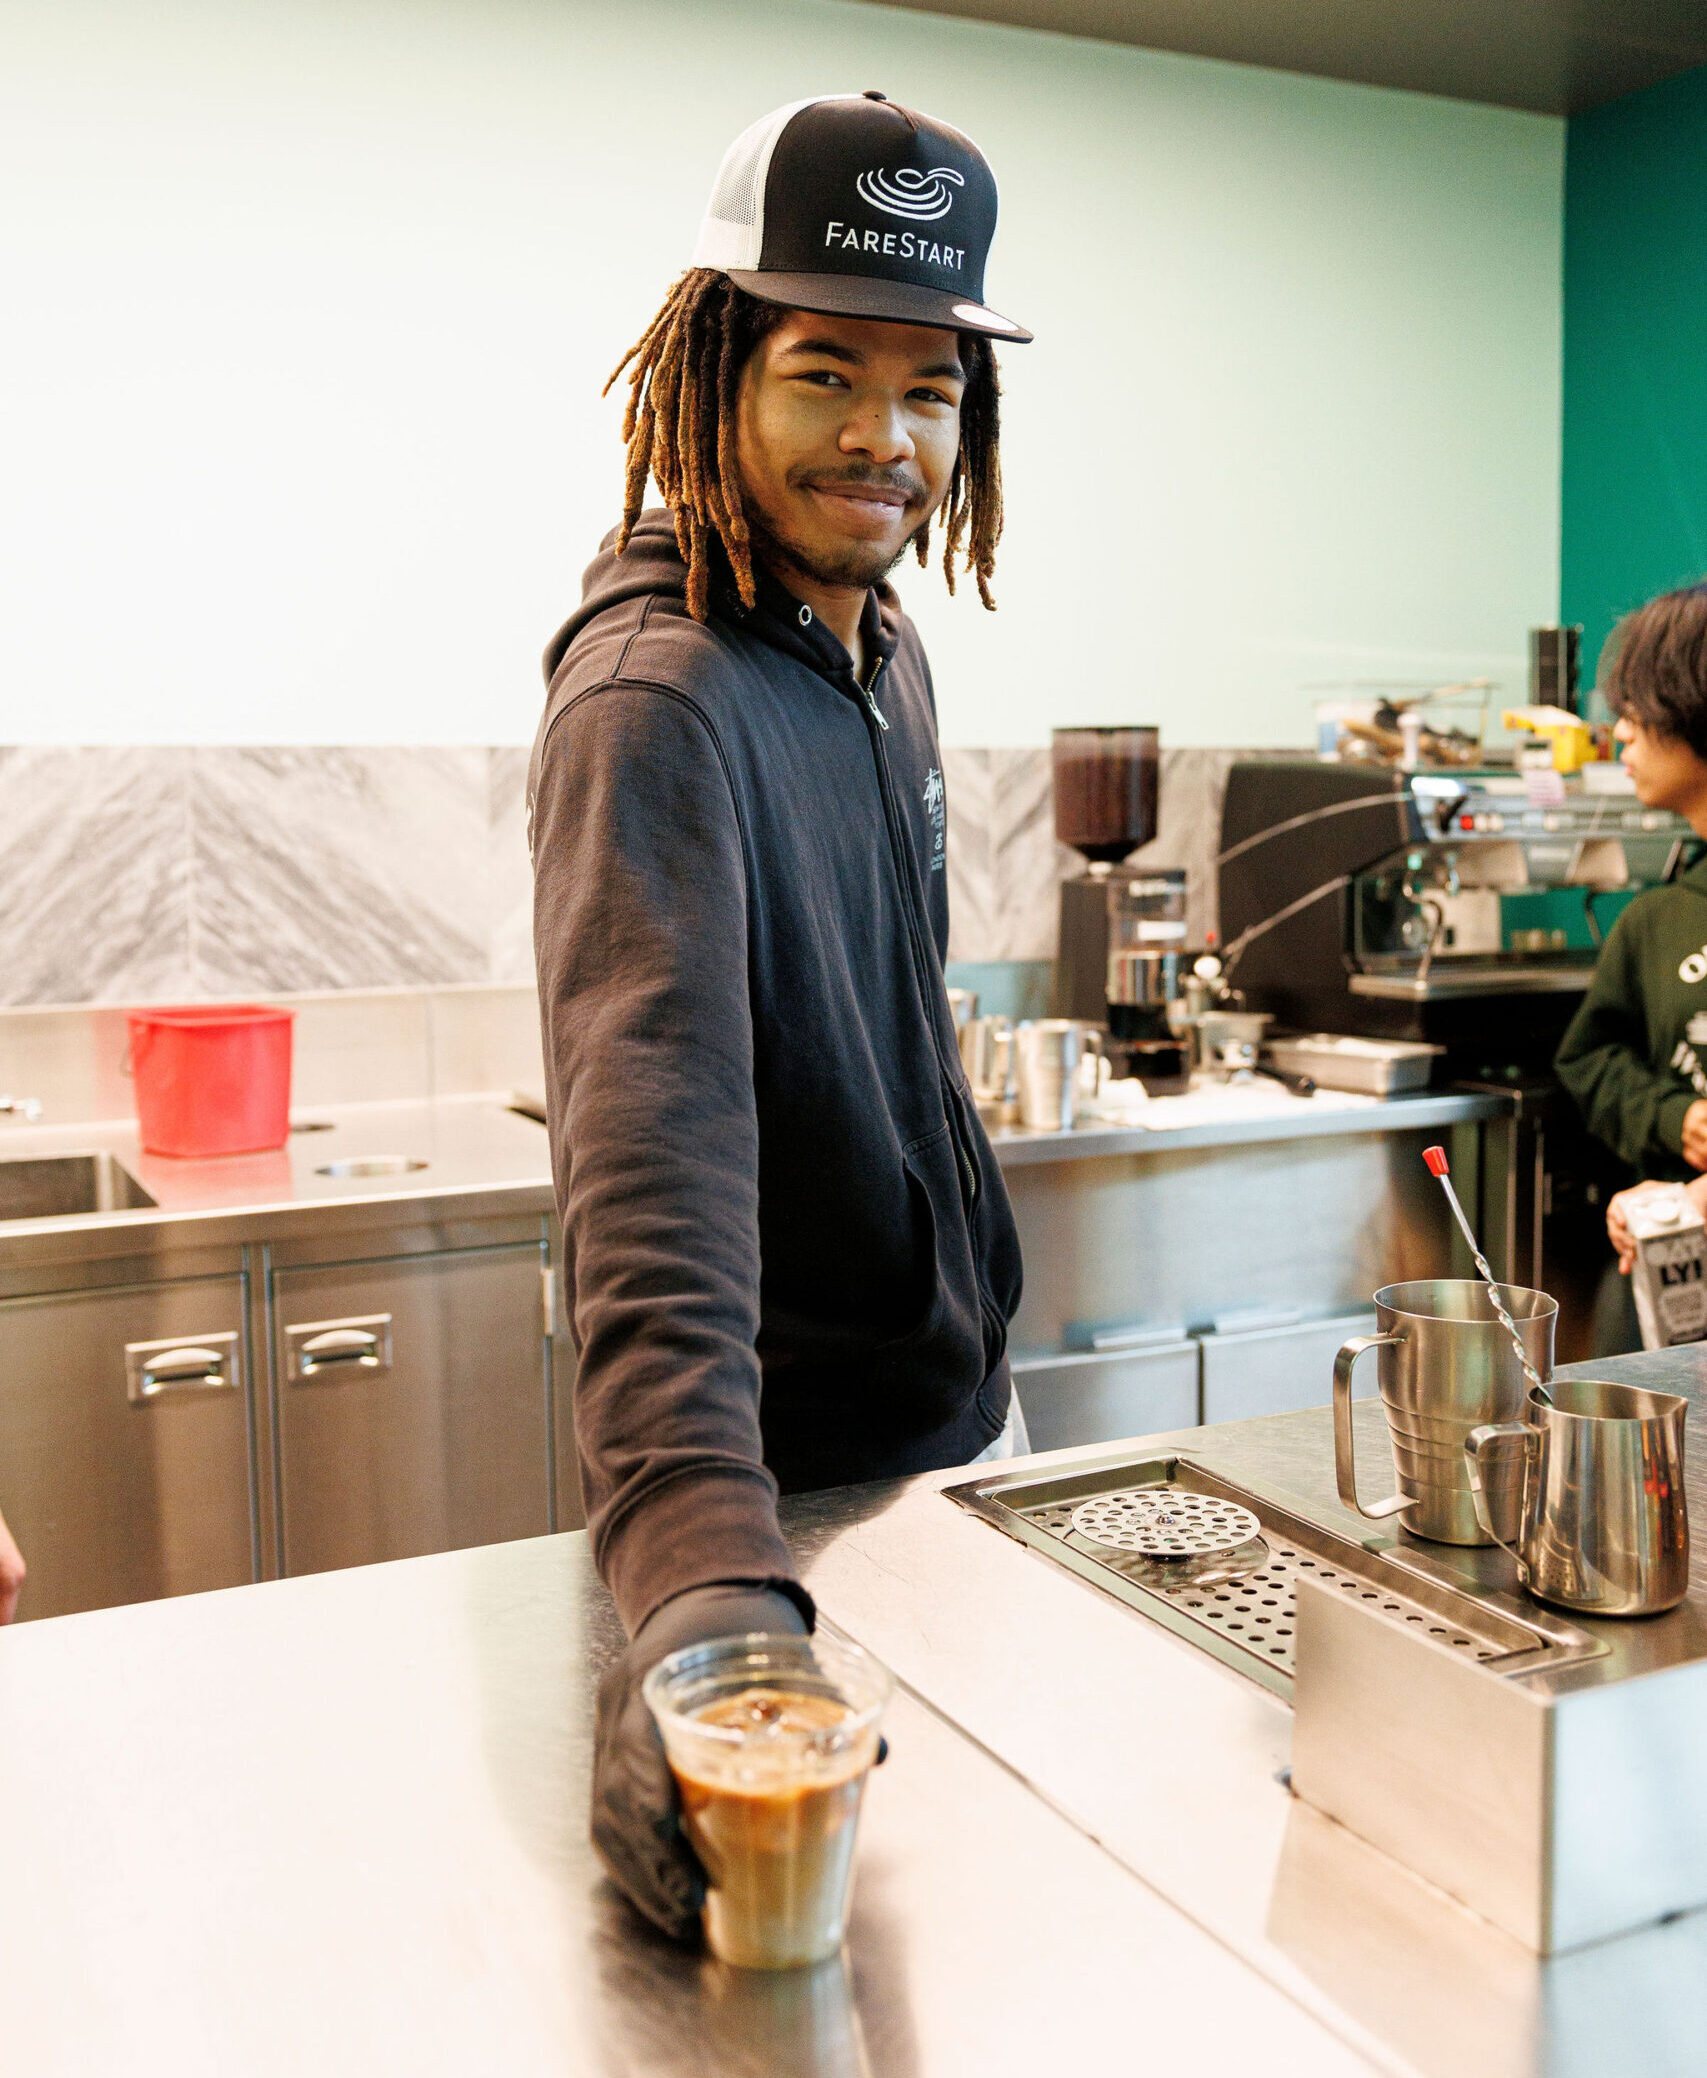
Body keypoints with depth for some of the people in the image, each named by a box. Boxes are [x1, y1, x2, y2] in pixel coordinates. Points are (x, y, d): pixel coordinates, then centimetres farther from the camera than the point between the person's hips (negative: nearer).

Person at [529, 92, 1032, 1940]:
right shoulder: (653, 700, -25)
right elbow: (654, 1150, -39)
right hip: (779, 1488, -8)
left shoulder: (885, 656, 4)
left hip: (959, 1424, 9)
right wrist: (702, 1581, -50)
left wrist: (983, 1348, 18)